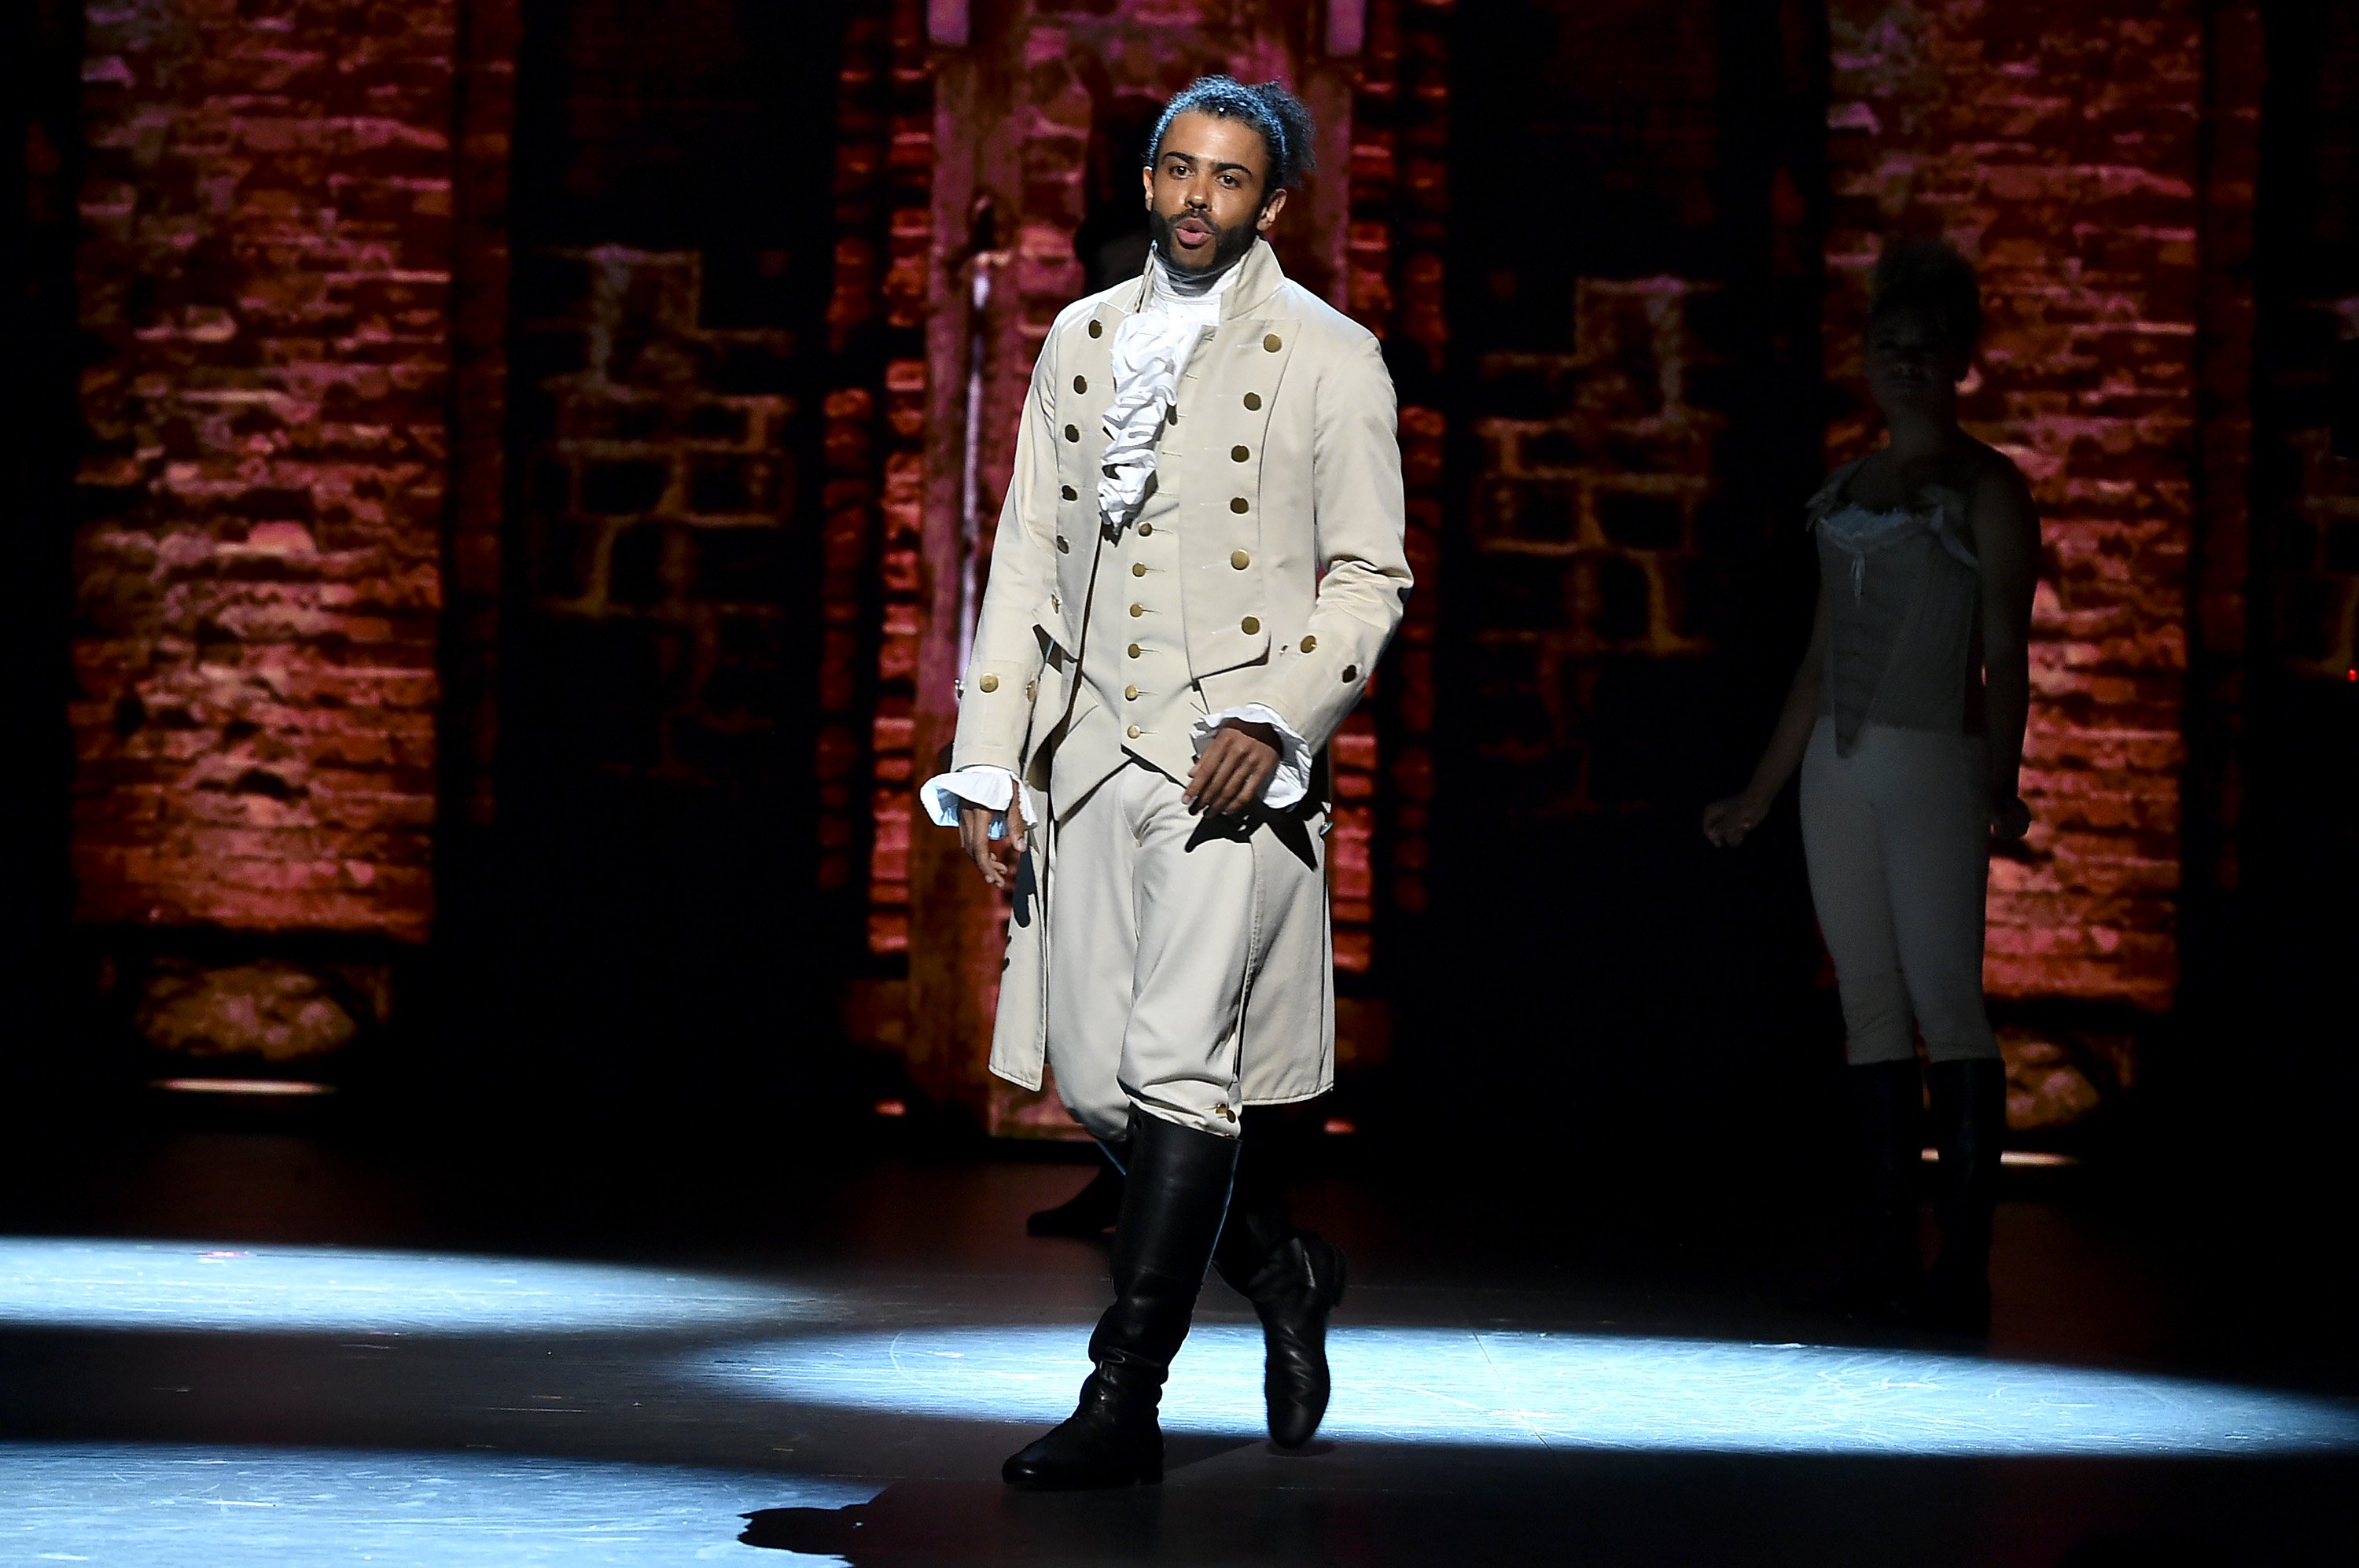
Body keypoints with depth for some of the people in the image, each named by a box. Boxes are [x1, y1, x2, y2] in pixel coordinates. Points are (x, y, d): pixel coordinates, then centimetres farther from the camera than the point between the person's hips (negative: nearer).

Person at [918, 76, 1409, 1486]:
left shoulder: (1331, 359, 0)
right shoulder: (1082, 340, 13)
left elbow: (1369, 578, -1)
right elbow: (1028, 558, 14)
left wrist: (1274, 721, -16)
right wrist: (990, 763, 7)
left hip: (1235, 763, -5)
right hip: (1090, 754, 5)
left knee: (1176, 1074, -12)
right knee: (1097, 1081, 5)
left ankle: (1123, 1408, -8)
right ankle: (1282, 1268, 31)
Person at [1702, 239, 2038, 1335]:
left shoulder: (1986, 491, -2)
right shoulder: (1846, 491, 15)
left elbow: (2004, 652, -8)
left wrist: (2002, 786, -19)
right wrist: (1758, 795, 19)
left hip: (1934, 762, -7)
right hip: (1838, 766, 7)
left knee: (1944, 1000, -11)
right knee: (1870, 1005, 6)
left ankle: (1963, 1263, -11)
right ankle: (1886, 1253, 8)